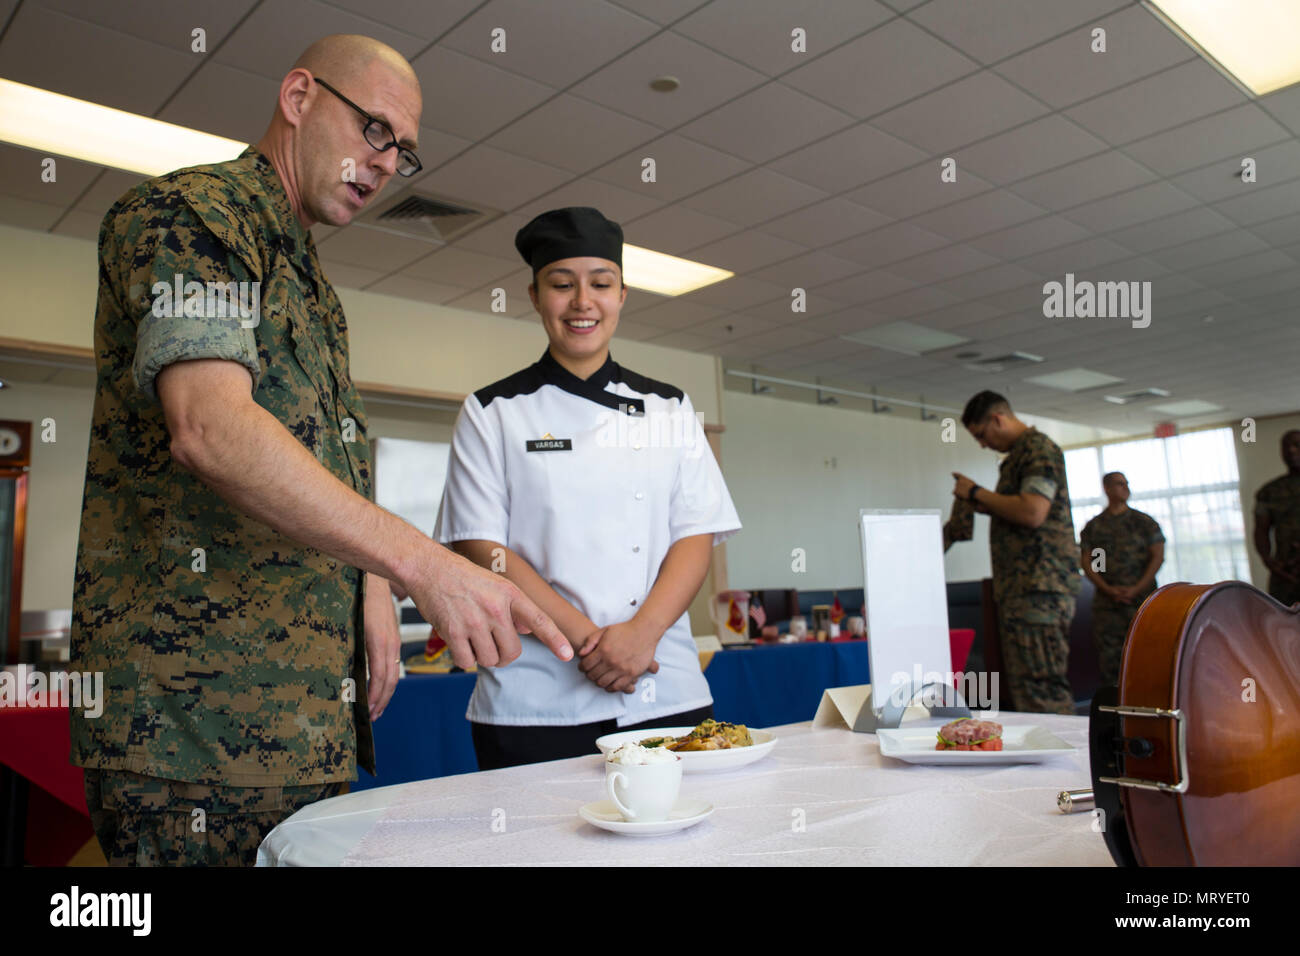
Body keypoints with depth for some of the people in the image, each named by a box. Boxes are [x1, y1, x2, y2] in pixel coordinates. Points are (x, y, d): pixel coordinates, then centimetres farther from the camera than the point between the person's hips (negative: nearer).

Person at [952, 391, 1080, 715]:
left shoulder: (1039, 448, -8)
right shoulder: (1017, 455, 22)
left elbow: (1032, 512, -21)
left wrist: (977, 493, -10)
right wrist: (983, 506, 13)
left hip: (1039, 586, -10)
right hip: (1019, 587, 10)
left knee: (1040, 689, -11)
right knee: (1024, 687, 10)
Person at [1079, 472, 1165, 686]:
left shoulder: (1144, 521, 10)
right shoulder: (1093, 527, 12)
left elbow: (1158, 556, 3)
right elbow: (1086, 562, 6)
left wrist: (1137, 589, -8)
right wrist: (1109, 590, -8)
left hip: (1142, 598, 0)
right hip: (1107, 602, 1)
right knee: (1109, 655, -4)